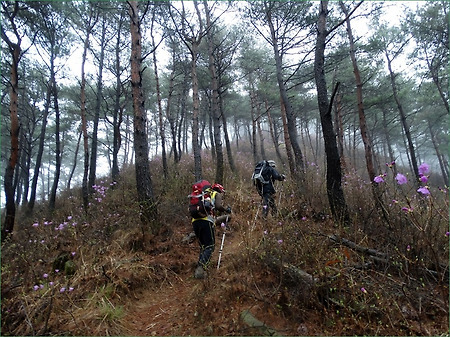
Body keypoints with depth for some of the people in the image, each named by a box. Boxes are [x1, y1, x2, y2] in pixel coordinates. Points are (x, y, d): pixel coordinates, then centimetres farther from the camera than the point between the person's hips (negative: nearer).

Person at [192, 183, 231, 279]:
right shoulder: (217, 194, 14)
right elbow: (218, 206, -7)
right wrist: (226, 209, 11)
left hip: (195, 221, 6)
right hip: (206, 221, -6)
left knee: (203, 247, 18)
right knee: (209, 247, -1)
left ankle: (199, 268, 12)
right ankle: (200, 268, -18)